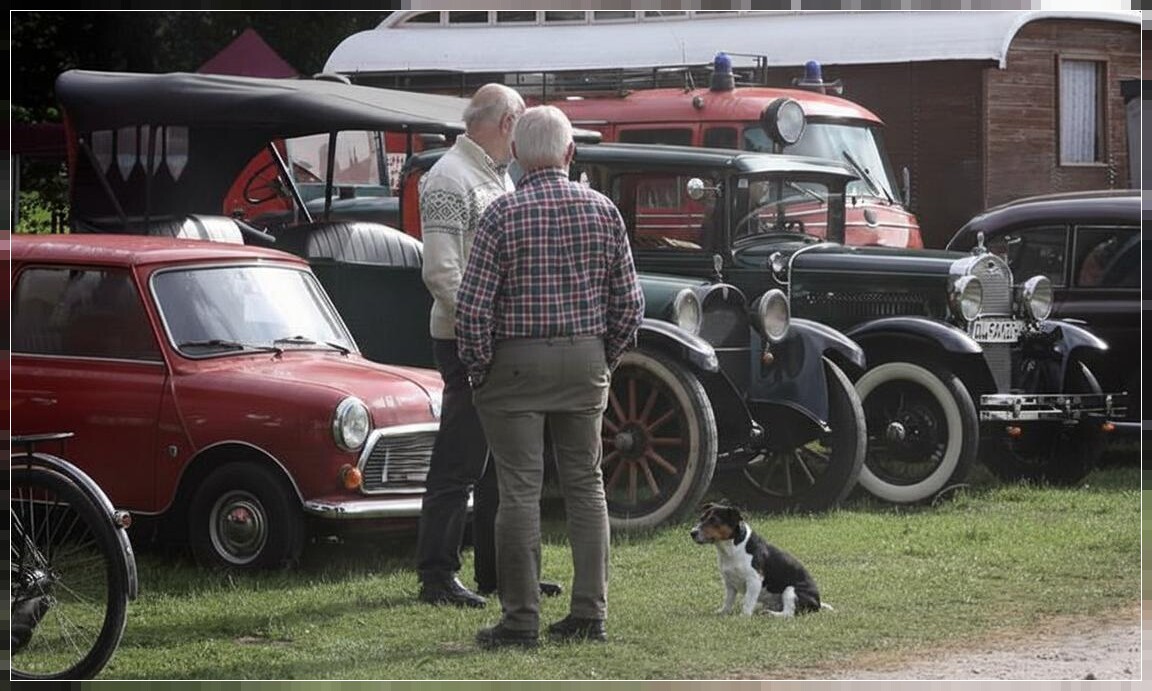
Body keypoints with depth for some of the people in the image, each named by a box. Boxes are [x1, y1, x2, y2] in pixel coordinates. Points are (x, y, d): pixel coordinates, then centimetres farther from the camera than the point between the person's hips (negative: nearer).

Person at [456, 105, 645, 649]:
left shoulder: (503, 214, -11)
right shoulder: (603, 210, 1)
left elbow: (473, 305, -12)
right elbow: (629, 301, 4)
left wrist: (478, 369, 0)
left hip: (517, 361, -4)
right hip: (585, 359, 4)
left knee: (520, 491, -2)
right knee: (585, 484, 11)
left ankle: (521, 620, -1)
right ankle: (589, 613, 10)